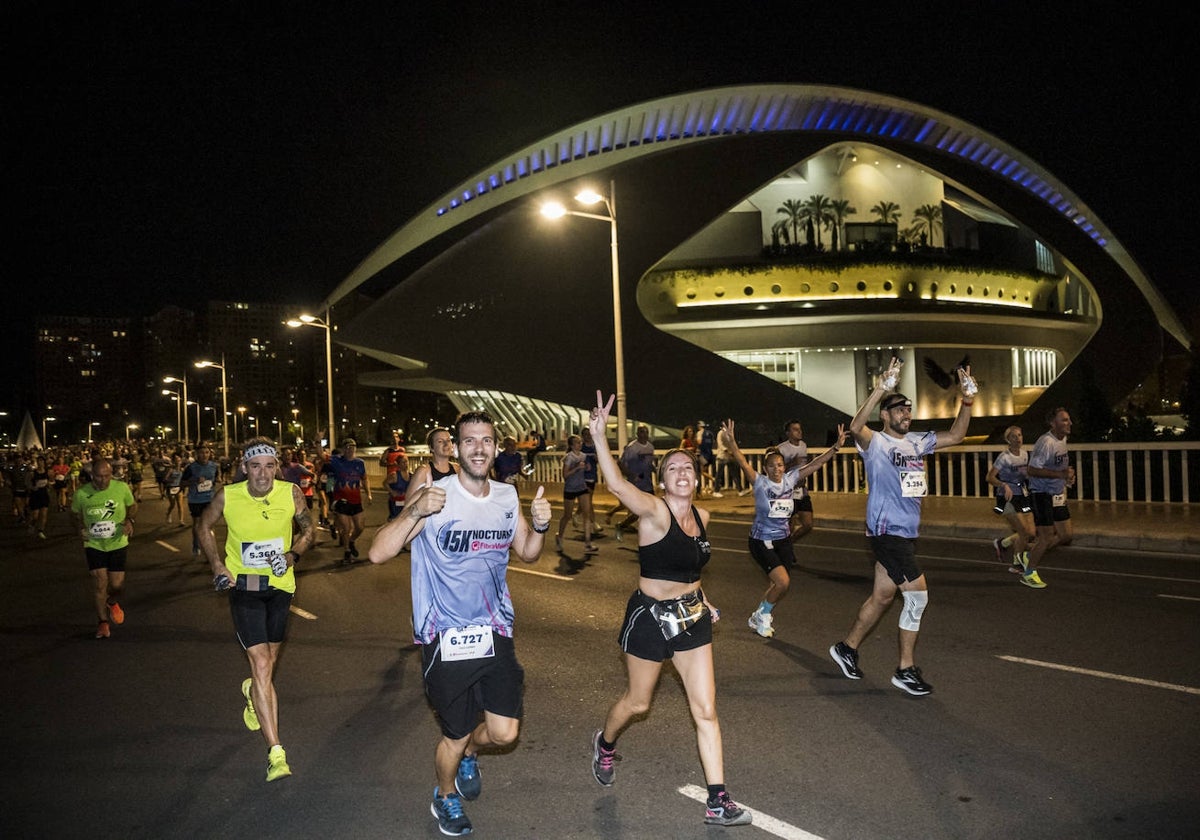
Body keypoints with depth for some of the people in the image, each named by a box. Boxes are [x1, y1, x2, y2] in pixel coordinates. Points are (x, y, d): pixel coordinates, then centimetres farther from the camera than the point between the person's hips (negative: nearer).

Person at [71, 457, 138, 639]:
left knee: (117, 585, 2)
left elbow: (132, 506, 6)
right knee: (99, 583, -7)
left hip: (118, 543, 0)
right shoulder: (81, 493, -11)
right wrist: (82, 528, -9)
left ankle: (113, 603, 40)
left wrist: (130, 520, -12)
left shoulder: (122, 488, -12)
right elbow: (76, 514, 8)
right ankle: (103, 622, 15)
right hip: (94, 544, 0)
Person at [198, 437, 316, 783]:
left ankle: (253, 692, 57)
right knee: (261, 665, -13)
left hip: (280, 585, 3)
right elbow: (205, 527, 7)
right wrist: (217, 565, -4)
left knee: (268, 660, 19)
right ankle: (275, 752, -11)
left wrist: (292, 555, -14)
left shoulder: (291, 494, -12)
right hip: (243, 587, -2)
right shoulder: (227, 496, -13)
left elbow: (309, 530, 4)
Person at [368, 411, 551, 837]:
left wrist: (539, 526, -9)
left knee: (504, 732, 2)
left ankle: (467, 753, 39)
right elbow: (378, 553, -22)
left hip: (494, 633, 4)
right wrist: (415, 512, -38)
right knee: (456, 735, 10)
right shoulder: (434, 496, -16)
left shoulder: (507, 496, 0)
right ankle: (445, 797, 43)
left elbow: (527, 552, 13)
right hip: (446, 638, -4)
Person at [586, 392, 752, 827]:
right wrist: (599, 436, -50)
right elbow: (616, 484, -39)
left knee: (706, 710, 3)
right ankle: (605, 743, 48)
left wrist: (701, 600, 14)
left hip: (691, 617, 5)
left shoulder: (701, 517, 1)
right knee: (638, 701, 16)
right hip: (650, 617, -5)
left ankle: (718, 802, 11)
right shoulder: (654, 511, -19)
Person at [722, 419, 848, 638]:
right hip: (761, 540, -5)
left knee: (777, 586, 10)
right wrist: (731, 442, -43)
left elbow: (815, 464, -6)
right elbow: (743, 463, -28)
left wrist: (835, 447, -16)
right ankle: (762, 616, 8)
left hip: (783, 540, 5)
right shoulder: (760, 482, -13)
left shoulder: (790, 480, -2)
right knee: (782, 581, -17)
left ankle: (760, 618, 35)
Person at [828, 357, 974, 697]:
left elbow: (956, 434, 16)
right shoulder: (876, 443, -11)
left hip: (907, 532, 8)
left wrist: (967, 399, 1)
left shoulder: (917, 442, 11)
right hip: (887, 531, -8)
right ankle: (905, 670, 2)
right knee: (917, 595, -10)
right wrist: (882, 388, -41)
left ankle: (847, 648, 31)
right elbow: (855, 427, -32)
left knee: (882, 596, 15)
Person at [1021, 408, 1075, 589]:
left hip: (1057, 494, 9)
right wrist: (1060, 474, -30)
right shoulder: (1046, 442, -21)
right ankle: (1029, 574, 13)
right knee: (1047, 537, -3)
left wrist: (1068, 476, 7)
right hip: (1042, 494, -9)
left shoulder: (1063, 439, 9)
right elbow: (1033, 470, -26)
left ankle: (1030, 557, 25)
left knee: (1066, 535, 9)